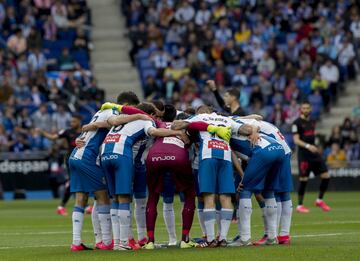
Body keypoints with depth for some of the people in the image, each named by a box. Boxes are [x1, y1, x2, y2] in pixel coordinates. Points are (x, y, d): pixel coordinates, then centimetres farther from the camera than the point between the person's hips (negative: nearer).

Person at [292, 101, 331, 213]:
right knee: (303, 180, -6)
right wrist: (308, 146, -27)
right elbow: (296, 140, -13)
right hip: (303, 154, -7)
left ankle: (320, 200, 17)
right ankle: (299, 205, 6)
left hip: (314, 153, 7)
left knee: (326, 176, 1)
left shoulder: (312, 122, 13)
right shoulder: (297, 123, -8)